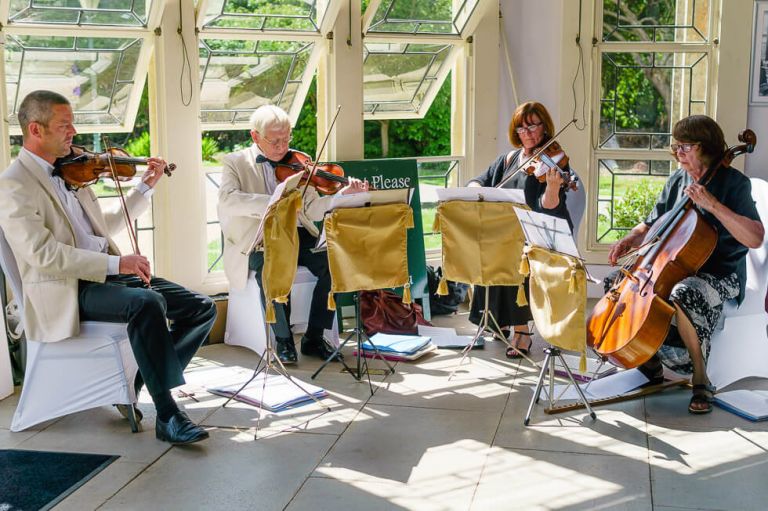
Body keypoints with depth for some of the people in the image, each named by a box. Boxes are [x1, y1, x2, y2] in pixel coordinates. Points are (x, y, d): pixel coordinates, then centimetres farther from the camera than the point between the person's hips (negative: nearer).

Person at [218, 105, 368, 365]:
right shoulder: (236, 163, 5)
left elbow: (312, 210, 5)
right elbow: (228, 201, -16)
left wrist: (343, 194, -13)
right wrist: (272, 204, -27)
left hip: (296, 235, 3)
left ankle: (314, 338, -7)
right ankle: (283, 341, -15)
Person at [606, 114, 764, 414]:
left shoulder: (733, 183, -11)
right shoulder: (677, 180, 8)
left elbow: (755, 239, -24)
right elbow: (651, 227, 17)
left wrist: (713, 205, -29)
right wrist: (628, 241, -5)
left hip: (720, 274, -7)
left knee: (682, 295, -39)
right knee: (616, 280, -5)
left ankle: (701, 380, -19)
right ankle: (649, 362, 9)